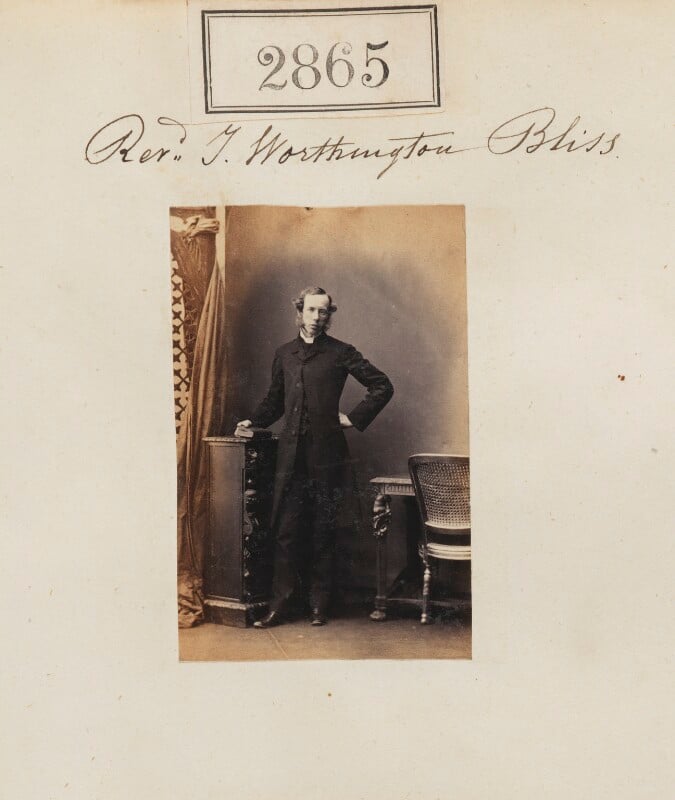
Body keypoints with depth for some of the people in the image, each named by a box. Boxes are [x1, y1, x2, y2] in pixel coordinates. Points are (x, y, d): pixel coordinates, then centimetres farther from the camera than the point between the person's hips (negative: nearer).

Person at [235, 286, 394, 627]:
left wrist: (354, 418, -3)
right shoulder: (284, 354, 13)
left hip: (326, 455, -3)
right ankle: (280, 603, 9)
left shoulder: (340, 352, 1)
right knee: (286, 532, 1)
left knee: (323, 535, 5)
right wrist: (253, 421, 8)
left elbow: (382, 386, 2)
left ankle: (319, 605, 15)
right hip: (291, 455, 3)